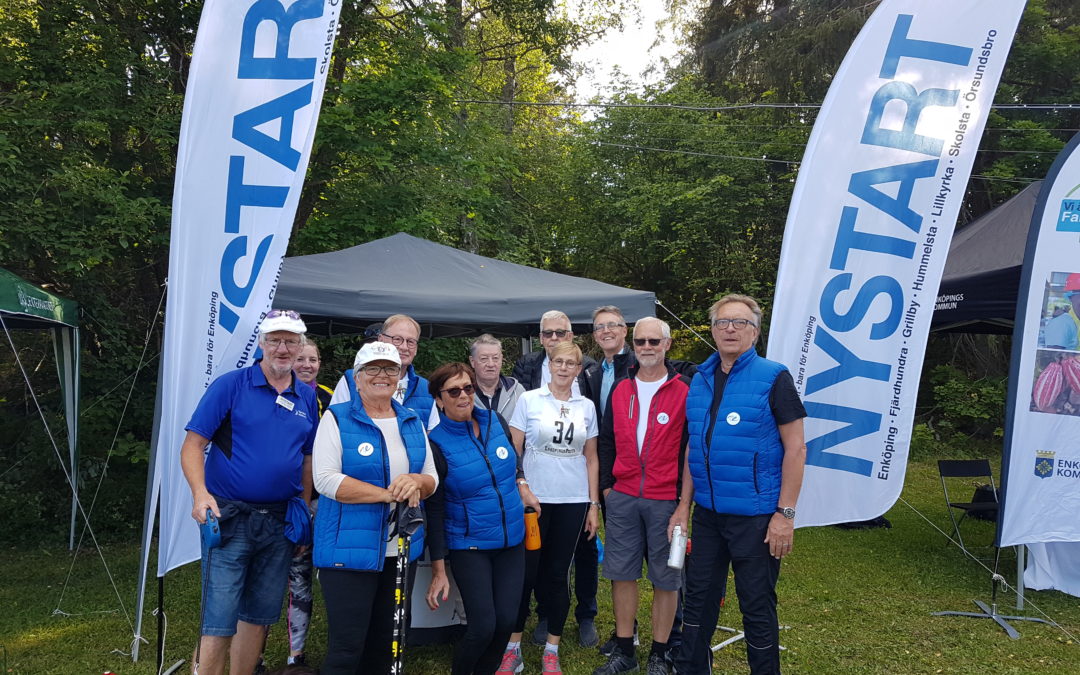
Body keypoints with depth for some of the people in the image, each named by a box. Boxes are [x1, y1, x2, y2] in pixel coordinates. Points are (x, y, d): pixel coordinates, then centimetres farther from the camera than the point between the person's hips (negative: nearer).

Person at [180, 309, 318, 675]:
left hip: (280, 521, 5)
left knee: (258, 616, 15)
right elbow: (193, 444, -7)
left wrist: (303, 513, 10)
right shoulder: (230, 385, -5)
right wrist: (200, 493, -21)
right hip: (230, 517, -5)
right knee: (219, 622, -6)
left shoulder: (307, 398, 9)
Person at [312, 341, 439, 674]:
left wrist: (416, 481, -15)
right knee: (346, 647, -2)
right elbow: (326, 479, -16)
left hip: (401, 547, 5)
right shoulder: (337, 418, -4)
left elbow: (432, 480, 10)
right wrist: (389, 494, -20)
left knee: (386, 643, 15)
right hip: (349, 550, -5)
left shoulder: (412, 421, 10)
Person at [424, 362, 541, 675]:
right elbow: (434, 510, -11)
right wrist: (438, 571, -10)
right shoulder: (437, 443, -14)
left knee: (506, 621, 3)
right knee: (483, 626, -9)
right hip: (468, 546, -4)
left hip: (512, 540, 4)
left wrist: (522, 485, 1)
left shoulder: (496, 421, -3)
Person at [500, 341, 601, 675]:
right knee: (526, 572, 2)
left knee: (558, 574, 8)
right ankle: (513, 648, 16)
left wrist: (594, 505, 7)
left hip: (573, 501, 2)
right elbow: (513, 452, -1)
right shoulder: (528, 400, -1)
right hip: (532, 499, -2)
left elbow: (591, 459, 11)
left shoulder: (587, 407, 7)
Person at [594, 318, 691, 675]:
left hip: (666, 499, -3)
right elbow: (607, 441, 14)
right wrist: (606, 485, 9)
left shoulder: (684, 390, -4)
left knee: (665, 578, 6)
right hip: (622, 498, 4)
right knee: (622, 573, 9)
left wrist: (685, 494, -6)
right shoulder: (620, 389, 8)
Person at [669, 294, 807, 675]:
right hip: (707, 513, 5)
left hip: (755, 516, -5)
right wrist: (684, 506, 10)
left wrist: (785, 514, -15)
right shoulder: (700, 381, 7)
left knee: (757, 607, 7)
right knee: (698, 597, 15)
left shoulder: (773, 378, -9)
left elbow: (795, 449, -10)